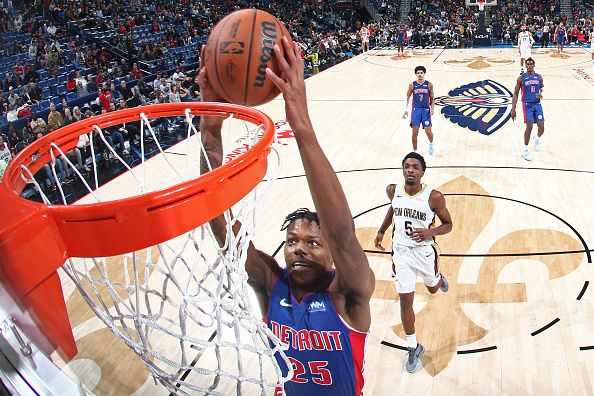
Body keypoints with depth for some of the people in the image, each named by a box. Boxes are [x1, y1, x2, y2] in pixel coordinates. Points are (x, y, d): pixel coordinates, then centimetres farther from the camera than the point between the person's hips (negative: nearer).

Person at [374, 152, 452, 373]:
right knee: (405, 301, 1)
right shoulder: (393, 191, -10)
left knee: (433, 288, 25)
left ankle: (439, 279, 64)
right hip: (401, 252, 1)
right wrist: (381, 231, 17)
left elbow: (448, 224, -9)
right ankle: (413, 348, 17)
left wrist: (430, 232, -28)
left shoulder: (434, 197, -21)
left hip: (425, 251, -1)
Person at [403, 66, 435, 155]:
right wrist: (406, 109, 2)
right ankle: (414, 150, 11)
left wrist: (432, 108, -5)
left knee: (428, 131, -4)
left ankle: (431, 143, 28)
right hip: (416, 110, 0)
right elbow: (407, 98, 9)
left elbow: (432, 98, 9)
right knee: (415, 132, -2)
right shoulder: (412, 85, 2)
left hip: (426, 110, 0)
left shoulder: (429, 85, 2)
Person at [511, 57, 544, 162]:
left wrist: (541, 94, -12)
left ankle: (537, 138, 31)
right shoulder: (521, 78, -2)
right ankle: (525, 150, 2)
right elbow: (515, 94, -1)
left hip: (537, 104, 3)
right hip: (527, 105, -3)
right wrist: (513, 109, -7)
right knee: (529, 126, -13)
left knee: (541, 126, -6)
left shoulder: (539, 77, 6)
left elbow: (543, 89, 15)